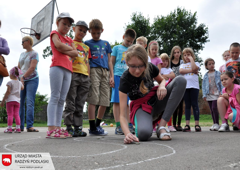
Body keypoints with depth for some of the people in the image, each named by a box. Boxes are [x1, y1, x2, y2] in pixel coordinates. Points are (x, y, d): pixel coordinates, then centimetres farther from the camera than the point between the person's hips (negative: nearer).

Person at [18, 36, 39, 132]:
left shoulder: (34, 53, -3)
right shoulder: (22, 54, 19)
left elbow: (32, 68, -13)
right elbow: (19, 67, 18)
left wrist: (23, 77, -14)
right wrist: (19, 78, 2)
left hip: (32, 80, -6)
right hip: (22, 81, 7)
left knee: (30, 102, -14)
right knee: (20, 103, 2)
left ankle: (29, 126, -15)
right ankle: (20, 126, 6)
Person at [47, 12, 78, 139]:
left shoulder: (69, 40, 27)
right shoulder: (55, 33, 13)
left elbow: (75, 53, 12)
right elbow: (58, 45, -9)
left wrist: (64, 50, -3)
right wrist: (70, 48, 7)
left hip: (68, 70, 6)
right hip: (57, 67, -6)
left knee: (62, 99, 1)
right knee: (55, 97, -12)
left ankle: (58, 127, 1)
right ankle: (51, 128, -15)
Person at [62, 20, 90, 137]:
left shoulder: (86, 47, 24)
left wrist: (89, 77, 11)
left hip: (85, 77, 5)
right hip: (72, 74, -4)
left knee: (80, 105, 4)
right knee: (70, 104, -6)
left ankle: (77, 127, 7)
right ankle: (68, 127, -2)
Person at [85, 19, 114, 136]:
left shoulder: (106, 44, 21)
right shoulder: (87, 43, 11)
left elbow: (109, 61, 18)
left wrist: (111, 76, 9)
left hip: (105, 72, 4)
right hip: (93, 70, -4)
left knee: (105, 101, 2)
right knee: (93, 100, -9)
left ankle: (98, 125, 16)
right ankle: (92, 128, -5)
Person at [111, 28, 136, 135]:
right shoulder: (117, 48, 9)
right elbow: (111, 63, 4)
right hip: (118, 76, -3)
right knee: (117, 101, -5)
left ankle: (129, 125, 8)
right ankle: (118, 126, -4)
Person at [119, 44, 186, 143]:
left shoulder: (150, 68, -14)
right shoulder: (125, 79, -24)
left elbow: (162, 80, 11)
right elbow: (123, 115, -27)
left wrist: (162, 86, -15)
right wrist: (127, 133, -47)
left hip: (156, 102, 5)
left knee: (181, 80, -19)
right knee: (143, 133, -39)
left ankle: (161, 127, -21)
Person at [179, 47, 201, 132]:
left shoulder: (196, 63, 14)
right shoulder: (183, 65, 20)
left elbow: (194, 68, -10)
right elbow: (181, 71, -3)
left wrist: (191, 59, 2)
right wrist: (191, 70, -7)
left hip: (194, 86, -2)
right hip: (185, 86, 2)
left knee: (195, 104, -5)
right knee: (187, 105, 2)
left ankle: (197, 124, -4)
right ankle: (187, 125, 2)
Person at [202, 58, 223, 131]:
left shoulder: (218, 73, 5)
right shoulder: (206, 75, 12)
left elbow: (221, 83, 3)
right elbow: (203, 85, 12)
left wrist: (221, 92, -7)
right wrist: (204, 94, 4)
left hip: (216, 94, -3)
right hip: (209, 95, 4)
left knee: (214, 108, -15)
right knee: (211, 110, 6)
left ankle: (217, 124, -7)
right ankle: (214, 123, 13)